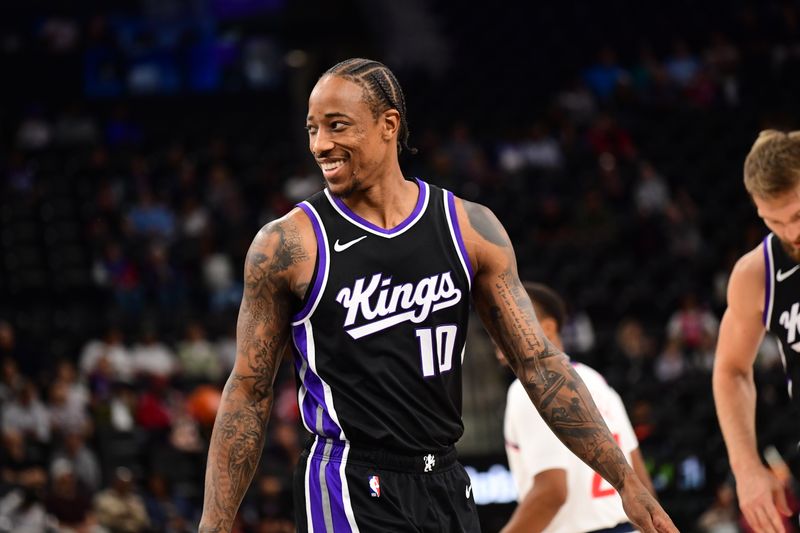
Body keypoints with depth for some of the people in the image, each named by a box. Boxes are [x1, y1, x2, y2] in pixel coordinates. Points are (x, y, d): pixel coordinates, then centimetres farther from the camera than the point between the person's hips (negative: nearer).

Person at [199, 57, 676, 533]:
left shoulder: (470, 229, 3)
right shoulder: (288, 246, -5)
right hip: (350, 493, -4)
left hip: (448, 491, 4)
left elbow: (539, 363, 6)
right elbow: (249, 395, 1)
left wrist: (626, 481, 1)